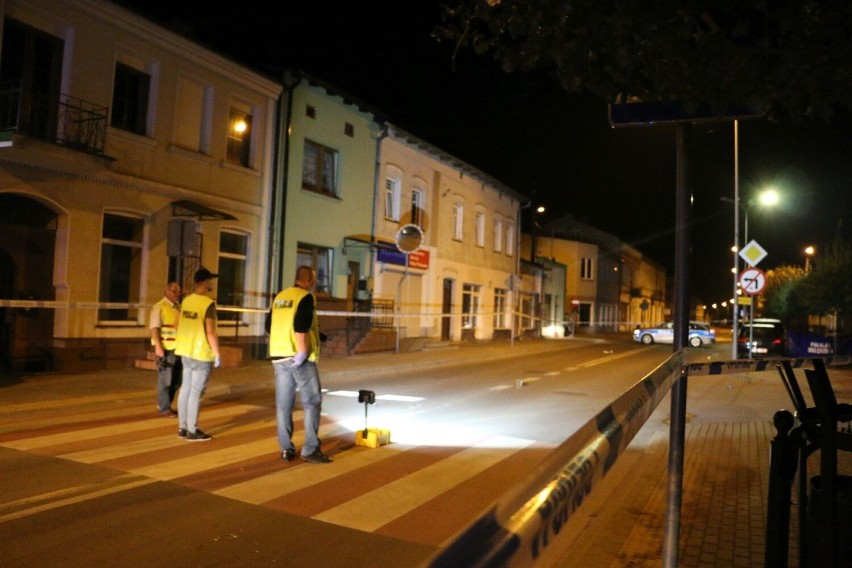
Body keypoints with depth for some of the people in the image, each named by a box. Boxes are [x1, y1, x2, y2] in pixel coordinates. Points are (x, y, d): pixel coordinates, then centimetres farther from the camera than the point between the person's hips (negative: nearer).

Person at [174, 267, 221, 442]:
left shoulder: (186, 300, 7)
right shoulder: (208, 303, -17)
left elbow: (179, 325, 14)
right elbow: (211, 332, -19)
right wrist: (217, 354, -13)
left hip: (186, 351, 8)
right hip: (201, 353, -8)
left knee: (186, 389, 13)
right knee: (196, 392, -2)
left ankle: (182, 428, 20)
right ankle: (192, 431, 5)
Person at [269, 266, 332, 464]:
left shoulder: (279, 297, 14)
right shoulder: (305, 297, -9)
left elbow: (270, 325, 18)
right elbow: (300, 325, -22)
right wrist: (302, 350, -19)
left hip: (279, 356, 7)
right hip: (299, 357, -7)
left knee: (283, 405, 10)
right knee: (312, 403, 1)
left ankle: (286, 449, 14)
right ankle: (310, 449, 0)